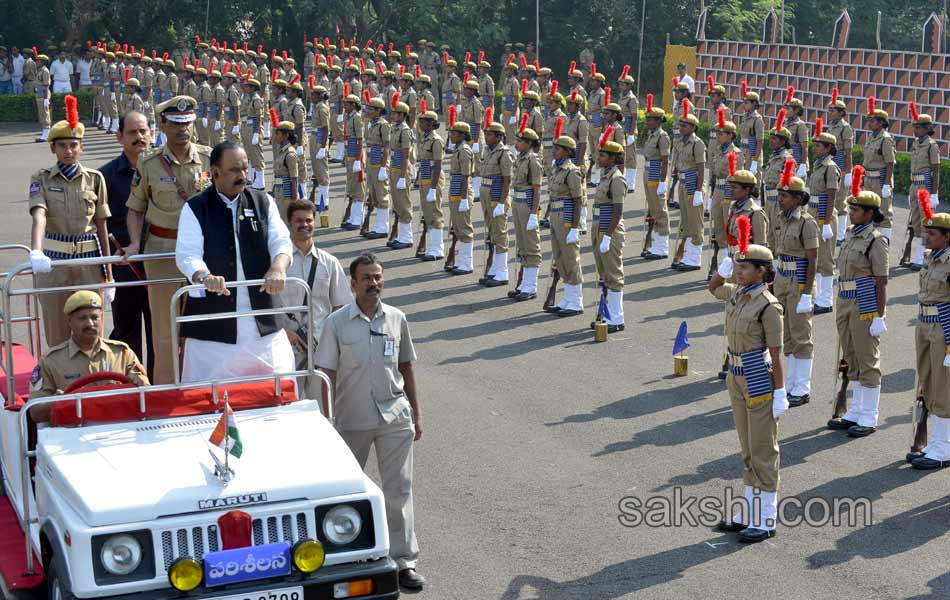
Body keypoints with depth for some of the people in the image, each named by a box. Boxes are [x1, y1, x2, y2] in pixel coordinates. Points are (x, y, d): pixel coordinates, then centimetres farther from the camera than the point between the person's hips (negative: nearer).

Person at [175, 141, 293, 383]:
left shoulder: (263, 202, 10)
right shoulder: (195, 208, 1)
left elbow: (281, 242, 1)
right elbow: (187, 254, -10)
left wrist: (278, 268, -22)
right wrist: (205, 276, -32)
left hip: (261, 319, 3)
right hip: (212, 318, -3)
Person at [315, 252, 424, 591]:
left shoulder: (397, 319, 1)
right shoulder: (337, 323, -6)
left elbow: (406, 367, 10)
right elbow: (327, 375, -4)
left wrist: (416, 413, 9)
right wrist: (326, 421, -6)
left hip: (394, 417, 1)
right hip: (352, 419, -1)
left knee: (399, 489, -1)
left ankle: (403, 560, 6)